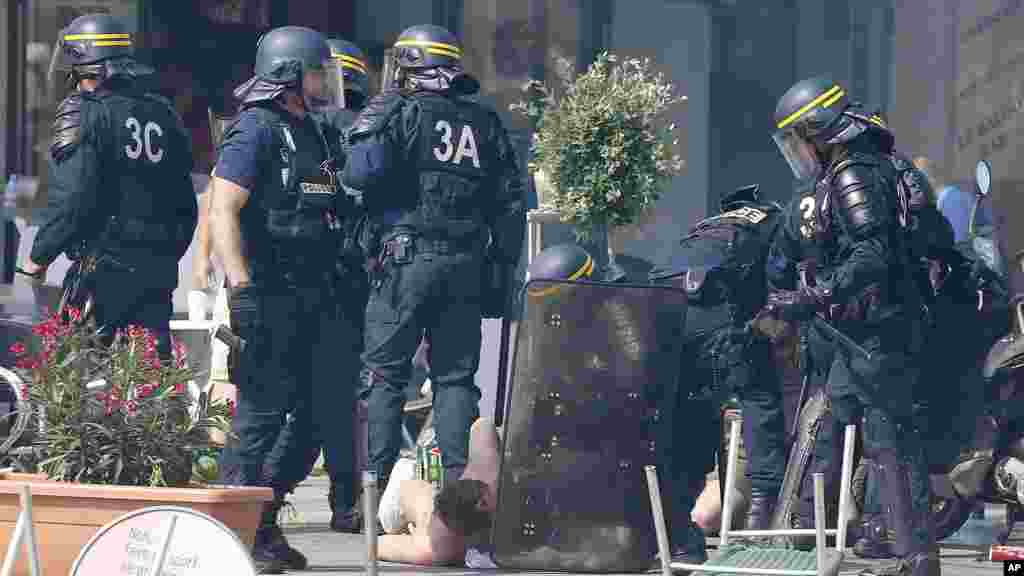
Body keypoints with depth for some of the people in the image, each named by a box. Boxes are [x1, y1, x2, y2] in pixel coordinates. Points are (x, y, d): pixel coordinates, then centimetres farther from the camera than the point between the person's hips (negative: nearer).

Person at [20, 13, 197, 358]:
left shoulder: (82, 113, -8)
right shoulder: (162, 113, 13)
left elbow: (71, 199, -16)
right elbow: (186, 203, 16)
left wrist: (39, 257, -7)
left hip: (104, 266, -6)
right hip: (158, 270, 6)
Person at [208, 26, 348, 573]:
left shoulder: (313, 133, 19)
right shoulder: (255, 130, -9)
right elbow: (223, 211, -16)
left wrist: (344, 286, 23)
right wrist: (240, 287, -24)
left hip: (313, 296, 9)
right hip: (270, 296, -9)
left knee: (320, 410, 8)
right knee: (261, 413, -6)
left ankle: (265, 523, 19)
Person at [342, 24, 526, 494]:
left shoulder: (403, 112, -3)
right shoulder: (485, 124, 13)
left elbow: (360, 173, -15)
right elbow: (510, 203, 14)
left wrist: (366, 128, 4)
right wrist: (502, 269, 18)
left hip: (406, 260, -4)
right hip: (467, 266, 4)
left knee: (384, 375, 1)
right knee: (455, 376, 8)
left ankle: (375, 482, -3)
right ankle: (459, 481, 0)